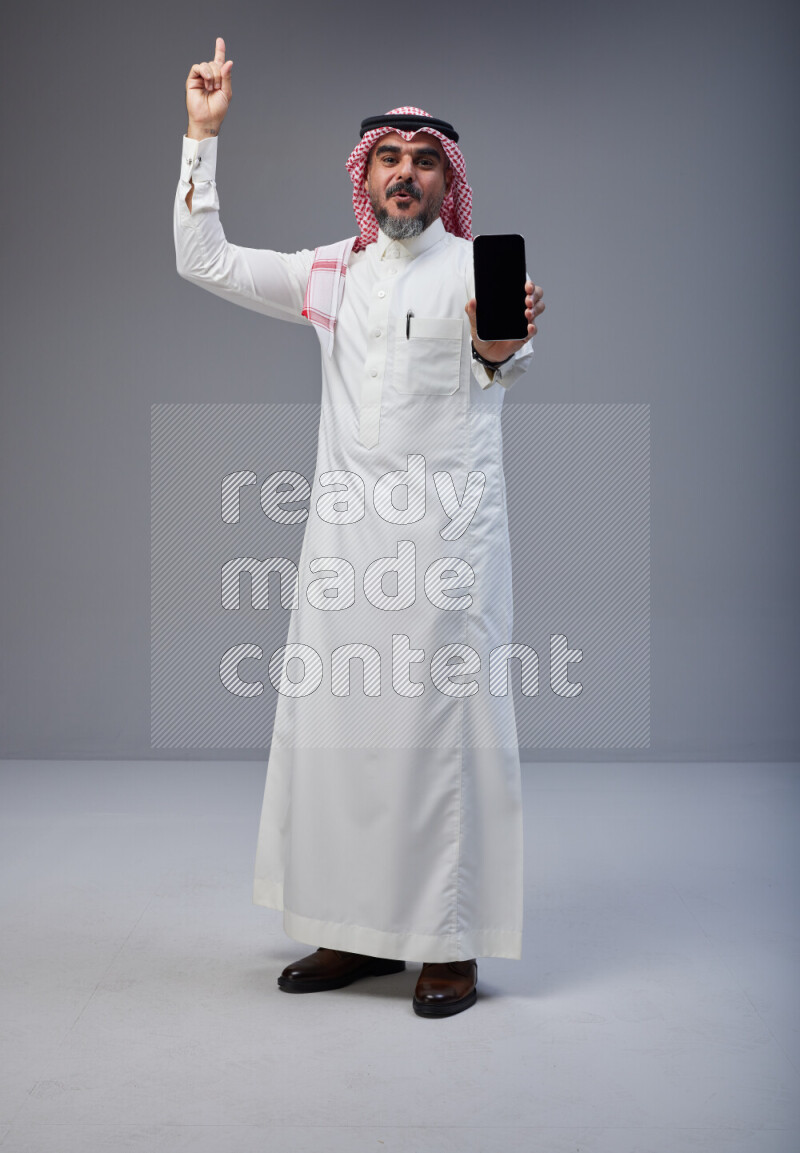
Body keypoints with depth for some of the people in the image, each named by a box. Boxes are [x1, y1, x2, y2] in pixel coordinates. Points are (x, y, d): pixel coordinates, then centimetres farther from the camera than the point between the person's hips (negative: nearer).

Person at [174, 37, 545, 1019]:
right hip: (345, 526, 5)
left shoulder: (482, 267, 1)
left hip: (448, 527, -4)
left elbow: (504, 367, -19)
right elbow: (203, 259, 13)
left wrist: (501, 343, -43)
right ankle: (360, 932, 17)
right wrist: (203, 134, 9)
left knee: (447, 720, -3)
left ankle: (452, 943, 7)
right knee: (334, 721, 5)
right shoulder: (333, 275, 15)